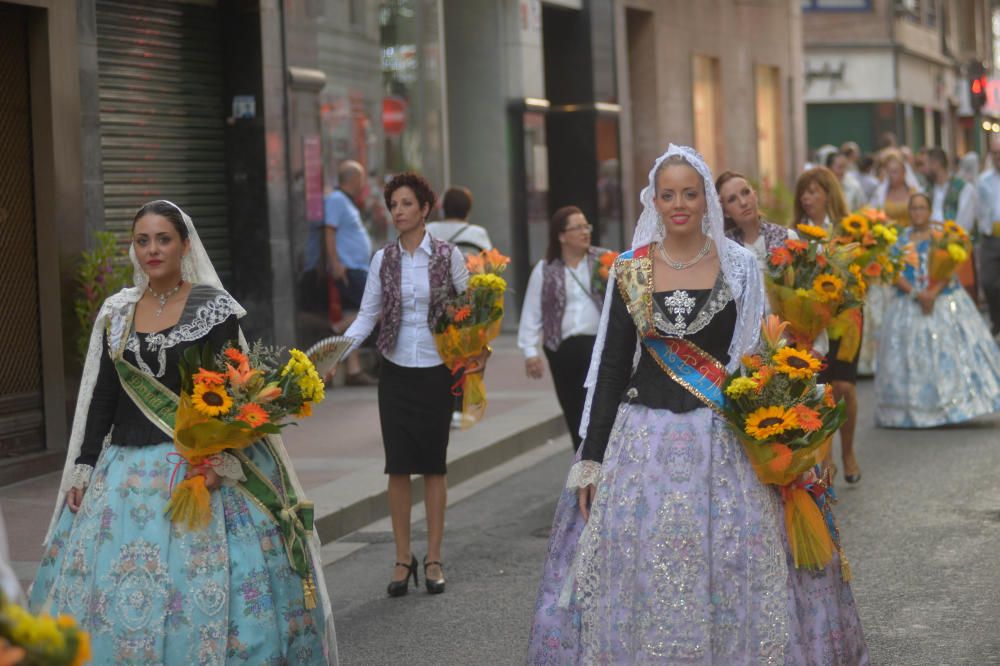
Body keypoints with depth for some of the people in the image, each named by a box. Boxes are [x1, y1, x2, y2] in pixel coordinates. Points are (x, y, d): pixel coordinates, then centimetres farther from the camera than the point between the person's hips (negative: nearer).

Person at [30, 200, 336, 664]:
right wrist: (81, 469, 8)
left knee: (203, 583, -8)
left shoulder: (214, 307, -2)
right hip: (127, 470, 4)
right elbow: (101, 396, 13)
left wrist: (220, 460, -18)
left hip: (198, 465, -4)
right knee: (116, 592, 2)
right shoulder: (116, 313, 11)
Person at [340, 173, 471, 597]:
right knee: (398, 466, 0)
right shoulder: (383, 259, 4)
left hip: (436, 371, -2)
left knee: (434, 465, 4)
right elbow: (367, 315, 3)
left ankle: (434, 558, 11)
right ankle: (403, 558, 8)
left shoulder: (448, 255, -2)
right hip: (396, 371, 2)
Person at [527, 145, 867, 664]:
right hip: (646, 438, 1)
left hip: (724, 436, -1)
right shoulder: (630, 271, 4)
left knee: (734, 576, -2)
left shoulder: (739, 267, 2)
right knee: (642, 575, 2)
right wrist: (590, 458, 3)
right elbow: (612, 364, 6)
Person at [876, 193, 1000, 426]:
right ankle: (912, 411, 0)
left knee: (950, 349, -7)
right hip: (909, 305, 1)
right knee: (912, 353, -3)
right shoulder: (901, 239, 9)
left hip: (944, 300, -1)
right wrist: (917, 294, -15)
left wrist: (933, 294, -19)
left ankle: (958, 403, -3)